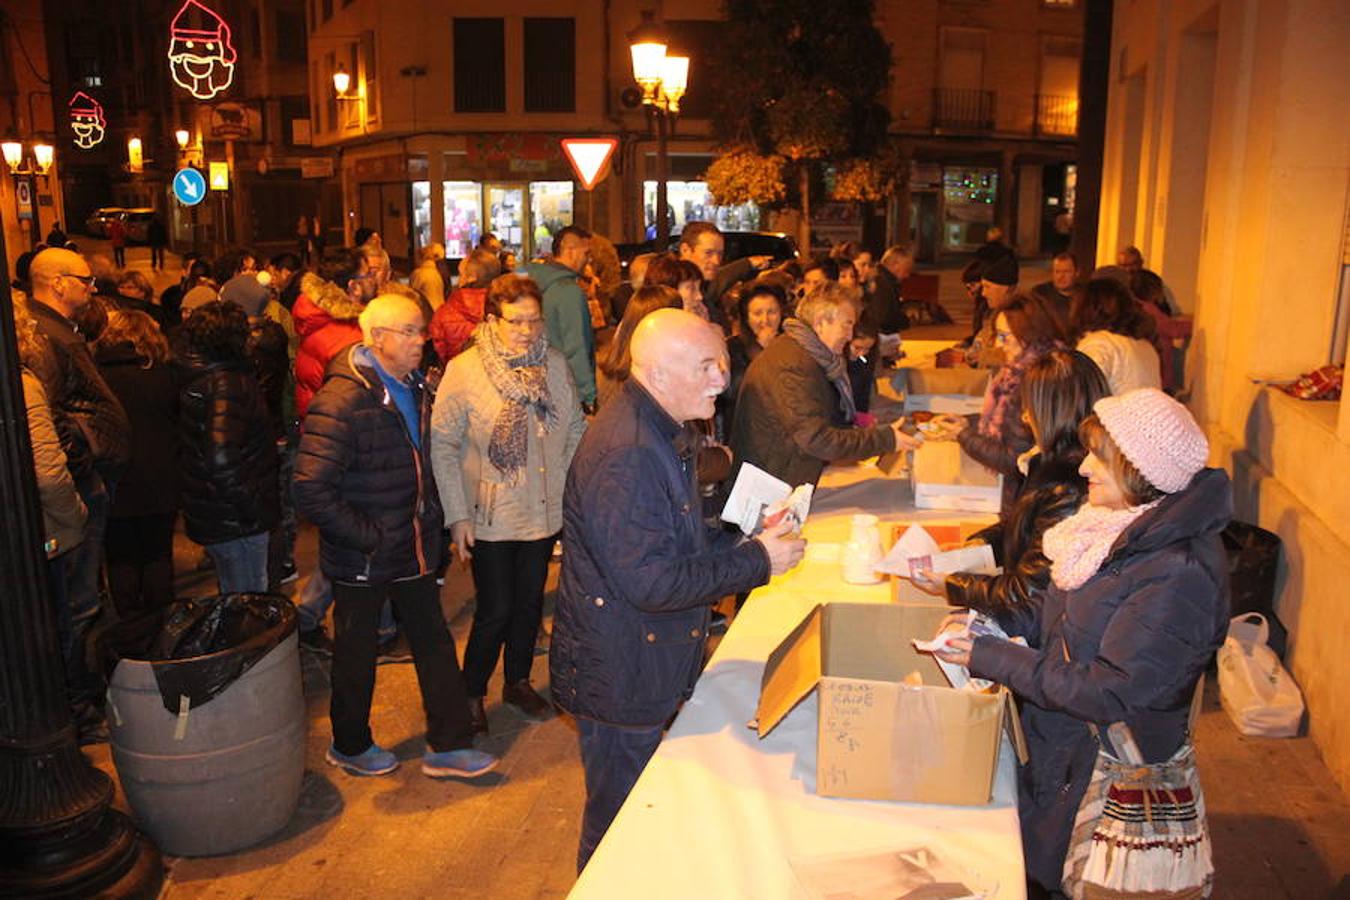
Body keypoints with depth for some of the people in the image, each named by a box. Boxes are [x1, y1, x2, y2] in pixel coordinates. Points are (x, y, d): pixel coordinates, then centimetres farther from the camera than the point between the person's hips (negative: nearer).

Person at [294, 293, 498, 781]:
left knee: (434, 642, 13)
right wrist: (369, 537, -21)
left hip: (412, 549, 7)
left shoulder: (416, 390, 3)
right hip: (362, 560, -7)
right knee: (357, 653, 13)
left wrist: (430, 517, 9)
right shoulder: (342, 401, -23)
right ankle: (350, 745, 36)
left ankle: (448, 745, 27)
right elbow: (312, 492, -27)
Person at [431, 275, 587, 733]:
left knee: (530, 602, 17)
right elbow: (442, 445, -10)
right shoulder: (464, 370, -13)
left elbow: (576, 429, 8)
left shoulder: (555, 364, -2)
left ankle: (518, 681, 38)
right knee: (496, 611, 1)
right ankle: (472, 692, 25)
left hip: (546, 510, 4)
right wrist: (458, 515, -12)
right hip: (491, 517, -4)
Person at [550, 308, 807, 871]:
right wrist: (756, 563, -22)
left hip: (645, 671, 10)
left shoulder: (664, 433, 7)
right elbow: (650, 582, -30)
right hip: (618, 675, -10)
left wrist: (744, 539, 0)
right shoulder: (626, 454, -29)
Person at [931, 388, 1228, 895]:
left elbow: (1106, 694, -27)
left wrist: (990, 659, -24)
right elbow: (1059, 603, 11)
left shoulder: (1180, 576, -29)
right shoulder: (1128, 525, -2)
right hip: (1054, 735, 7)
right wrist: (996, 624, -5)